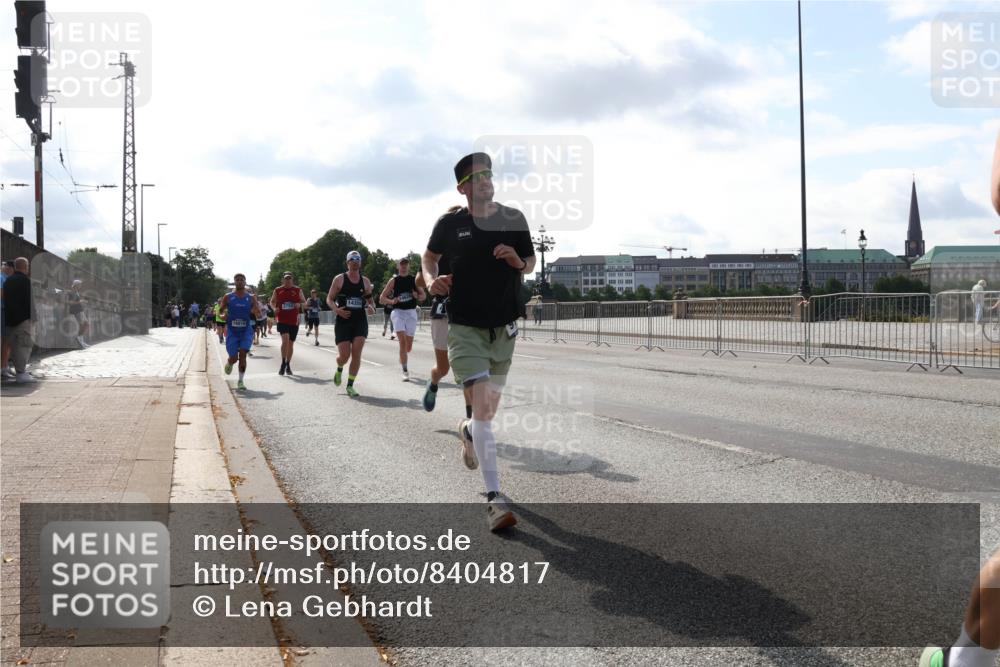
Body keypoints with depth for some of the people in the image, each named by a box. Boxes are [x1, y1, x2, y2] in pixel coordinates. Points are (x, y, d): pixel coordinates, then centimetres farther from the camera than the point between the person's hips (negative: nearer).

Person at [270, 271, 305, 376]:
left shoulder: (298, 290, 4)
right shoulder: (277, 290, 3)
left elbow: (304, 302, 11)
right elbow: (272, 302, 14)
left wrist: (299, 305, -11)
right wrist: (274, 308, -7)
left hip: (294, 321, 2)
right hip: (282, 320, -2)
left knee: (291, 343, 10)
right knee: (285, 340, -21)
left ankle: (288, 365, 24)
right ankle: (283, 364, -11)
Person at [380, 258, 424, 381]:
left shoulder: (414, 280, 8)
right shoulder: (393, 281, 3)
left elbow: (423, 296, 15)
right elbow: (382, 298, 3)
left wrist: (417, 296, -7)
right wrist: (391, 301, -17)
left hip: (411, 312, 3)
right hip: (398, 312, -3)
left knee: (408, 345, 7)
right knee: (402, 342, -15)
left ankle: (402, 358, 41)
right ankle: (405, 371, -13)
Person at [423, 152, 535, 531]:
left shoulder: (513, 219, 2)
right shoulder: (450, 223, -2)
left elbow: (531, 263, 12)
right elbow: (429, 257, 15)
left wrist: (518, 262, -11)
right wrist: (432, 280, -5)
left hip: (505, 325, 3)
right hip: (465, 326, -3)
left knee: (489, 410, 14)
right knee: (483, 406, -17)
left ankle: (468, 429, 53)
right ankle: (495, 500, -16)